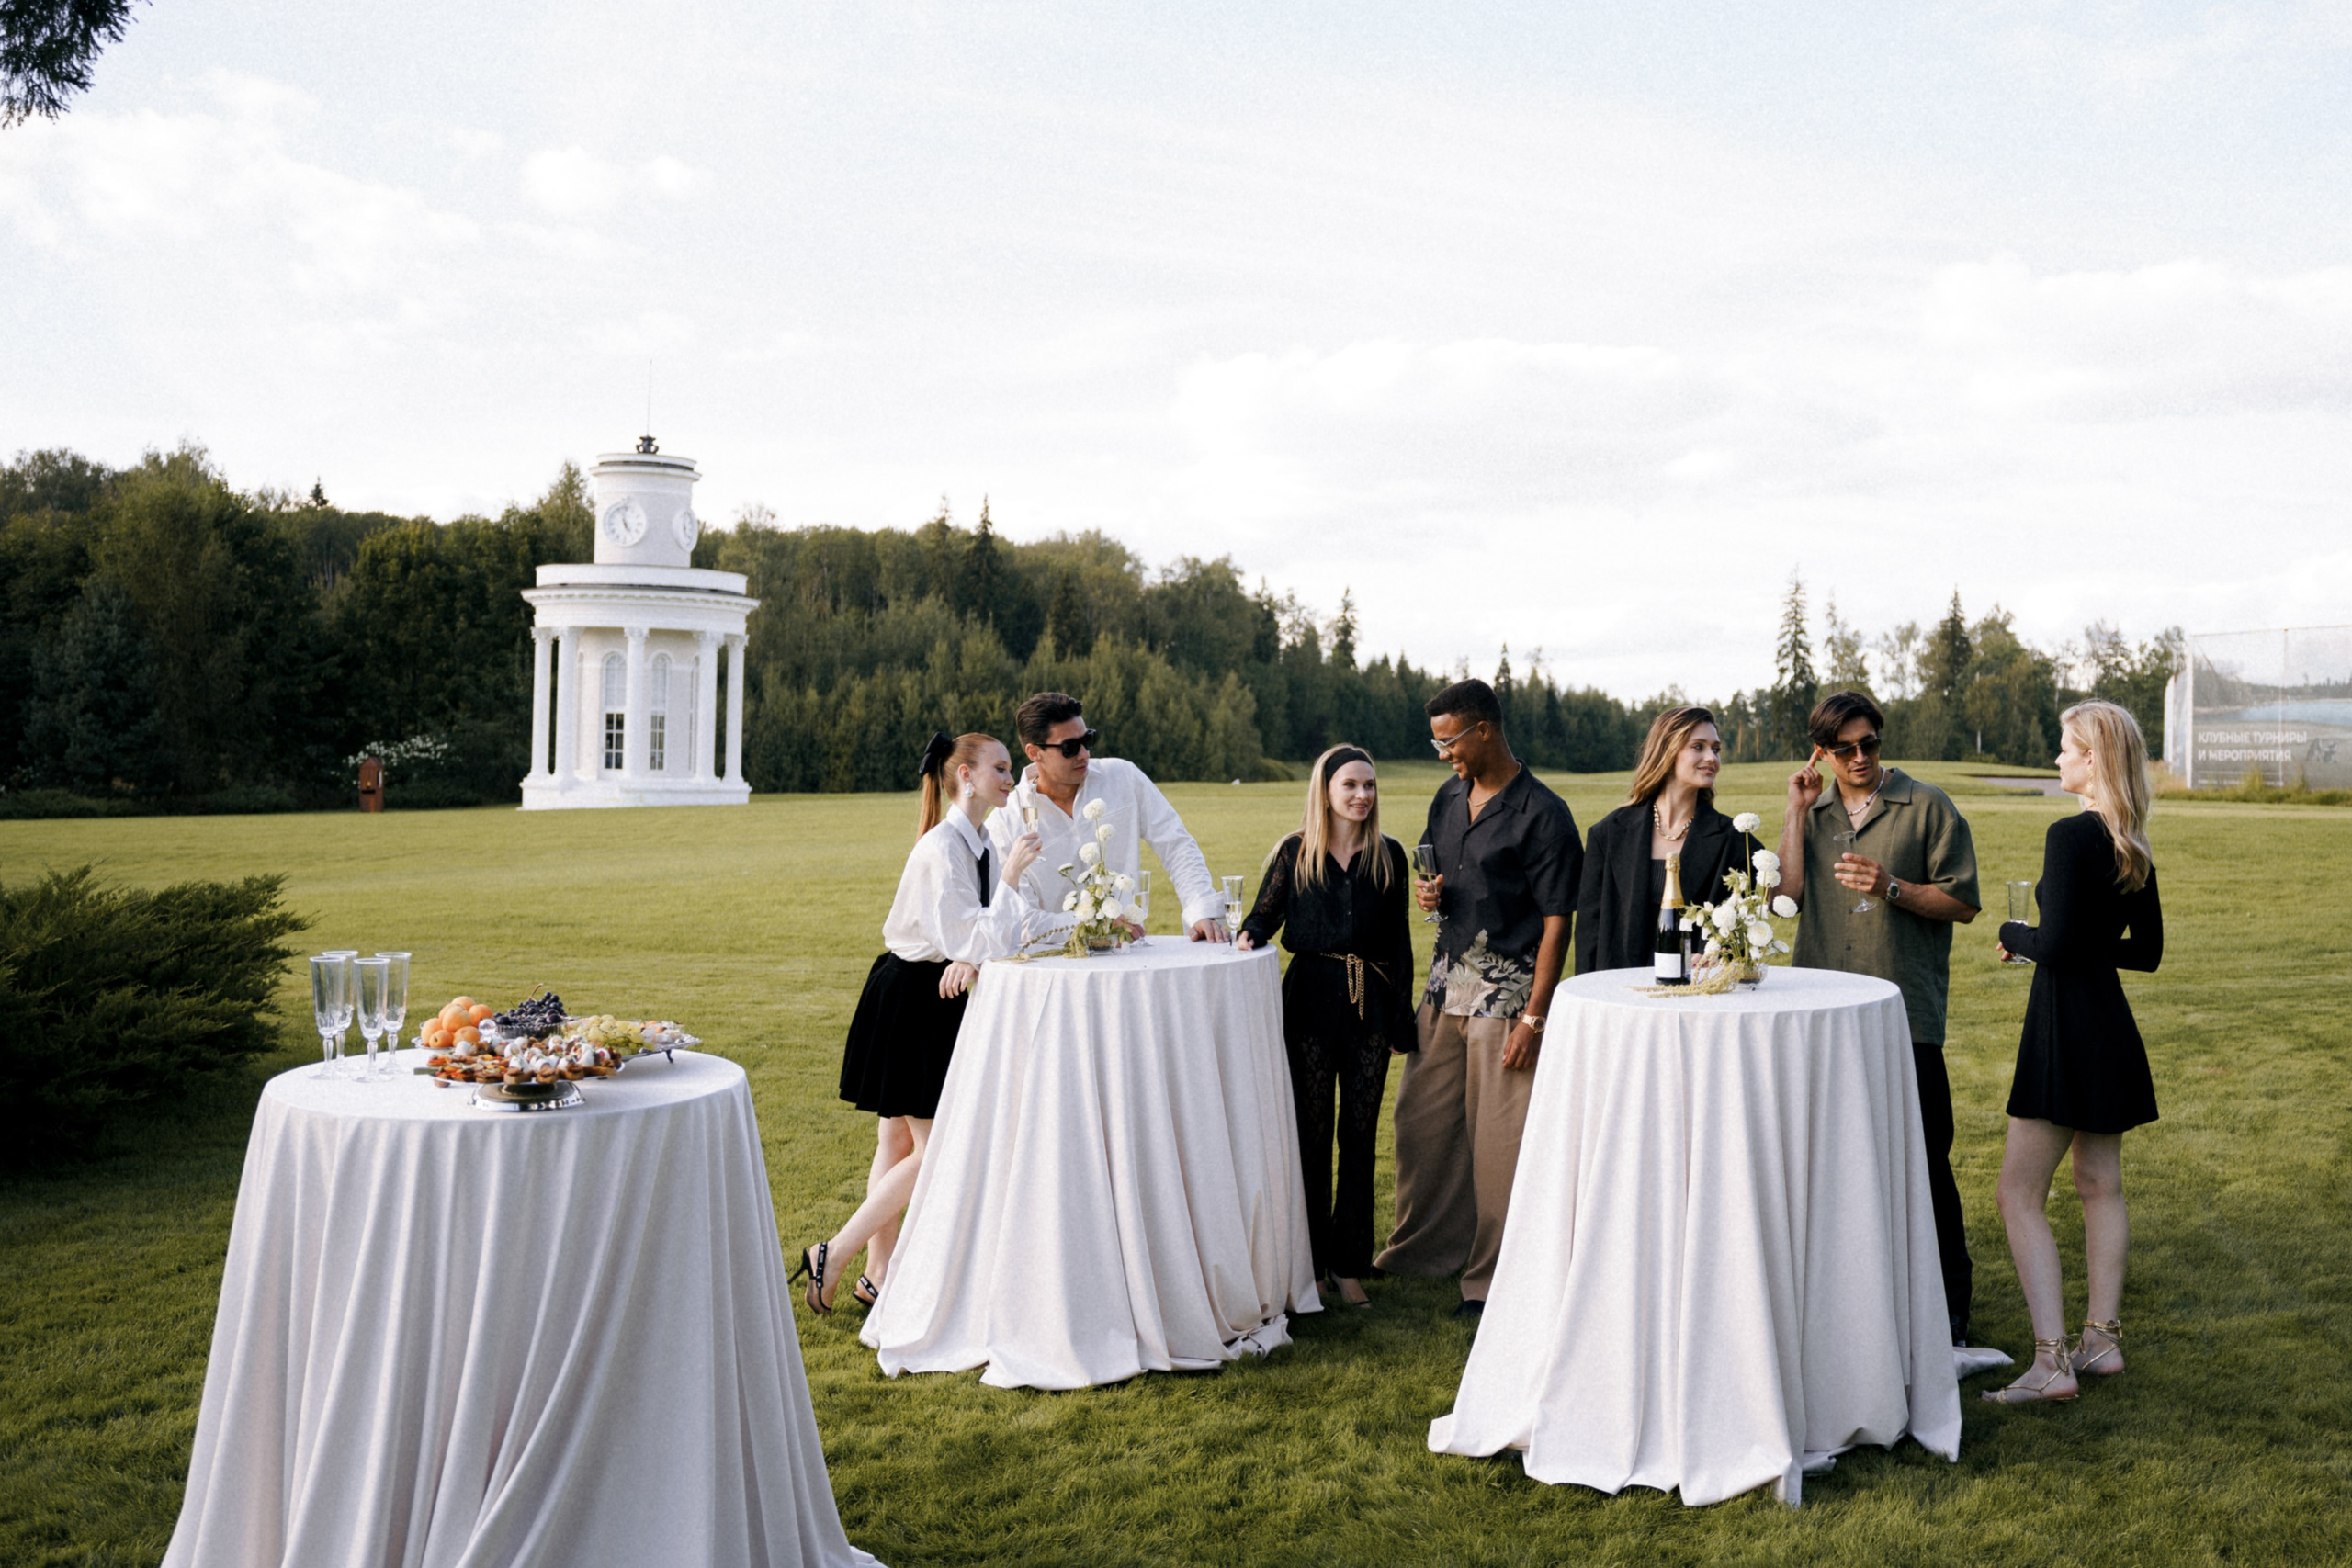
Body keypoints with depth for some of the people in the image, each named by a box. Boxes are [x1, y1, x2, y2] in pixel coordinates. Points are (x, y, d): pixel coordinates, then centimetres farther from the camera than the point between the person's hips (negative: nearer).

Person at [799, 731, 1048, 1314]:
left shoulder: (981, 846, 8)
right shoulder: (942, 848, -21)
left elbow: (1017, 924, 5)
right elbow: (974, 943, -26)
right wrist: (1010, 875, -26)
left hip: (932, 998, 9)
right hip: (908, 998, -9)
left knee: (899, 1141, 14)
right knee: (935, 1149, -5)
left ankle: (877, 1274, 22)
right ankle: (834, 1255, 4)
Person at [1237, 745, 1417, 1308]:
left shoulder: (1389, 855, 6)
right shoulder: (1294, 853, 2)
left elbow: (1400, 939, 8)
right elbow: (1265, 914, 5)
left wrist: (1402, 1016, 5)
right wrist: (1249, 935, -19)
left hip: (1371, 1004, 2)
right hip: (1311, 1002, -1)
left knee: (1360, 1134, 5)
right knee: (1311, 1132, 4)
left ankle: (1348, 1263, 15)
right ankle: (1308, 1257, 15)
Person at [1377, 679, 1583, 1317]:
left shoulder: (1542, 814, -12)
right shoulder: (1449, 797, 10)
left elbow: (1556, 922, -13)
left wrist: (1534, 1017, -17)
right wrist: (1428, 892, 0)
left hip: (1506, 987, -7)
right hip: (1447, 977, 7)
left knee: (1497, 1138, -1)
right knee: (1421, 1119, 10)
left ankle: (1492, 1278, 12)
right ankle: (1423, 1248, 27)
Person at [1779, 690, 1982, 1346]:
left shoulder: (1926, 806, 1)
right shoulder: (1813, 811, 13)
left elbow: (1962, 903, -2)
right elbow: (1787, 894, -2)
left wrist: (1891, 887, -16)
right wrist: (1797, 810, -2)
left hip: (1905, 1017, -4)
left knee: (1922, 1162, -2)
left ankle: (1950, 1311, 10)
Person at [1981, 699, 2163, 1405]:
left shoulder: (2070, 836, -18)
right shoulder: (2134, 848, 8)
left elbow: (2055, 946, -22)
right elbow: (2147, 951, 15)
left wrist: (2012, 933, -3)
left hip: (2066, 1024, -9)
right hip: (2111, 1023, 9)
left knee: (2020, 1194, -5)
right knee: (2100, 1186, 17)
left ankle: (2052, 1361, -8)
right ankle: (2102, 1338, 25)